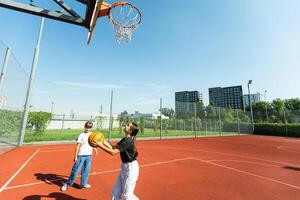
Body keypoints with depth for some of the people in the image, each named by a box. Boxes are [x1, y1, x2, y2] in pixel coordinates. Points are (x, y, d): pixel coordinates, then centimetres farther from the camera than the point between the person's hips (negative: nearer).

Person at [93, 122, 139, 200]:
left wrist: (100, 145, -22)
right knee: (115, 193, 19)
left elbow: (113, 152, -25)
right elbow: (113, 147, 8)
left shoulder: (129, 141, -26)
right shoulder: (125, 139, 3)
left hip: (131, 168, -9)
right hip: (124, 166, 9)